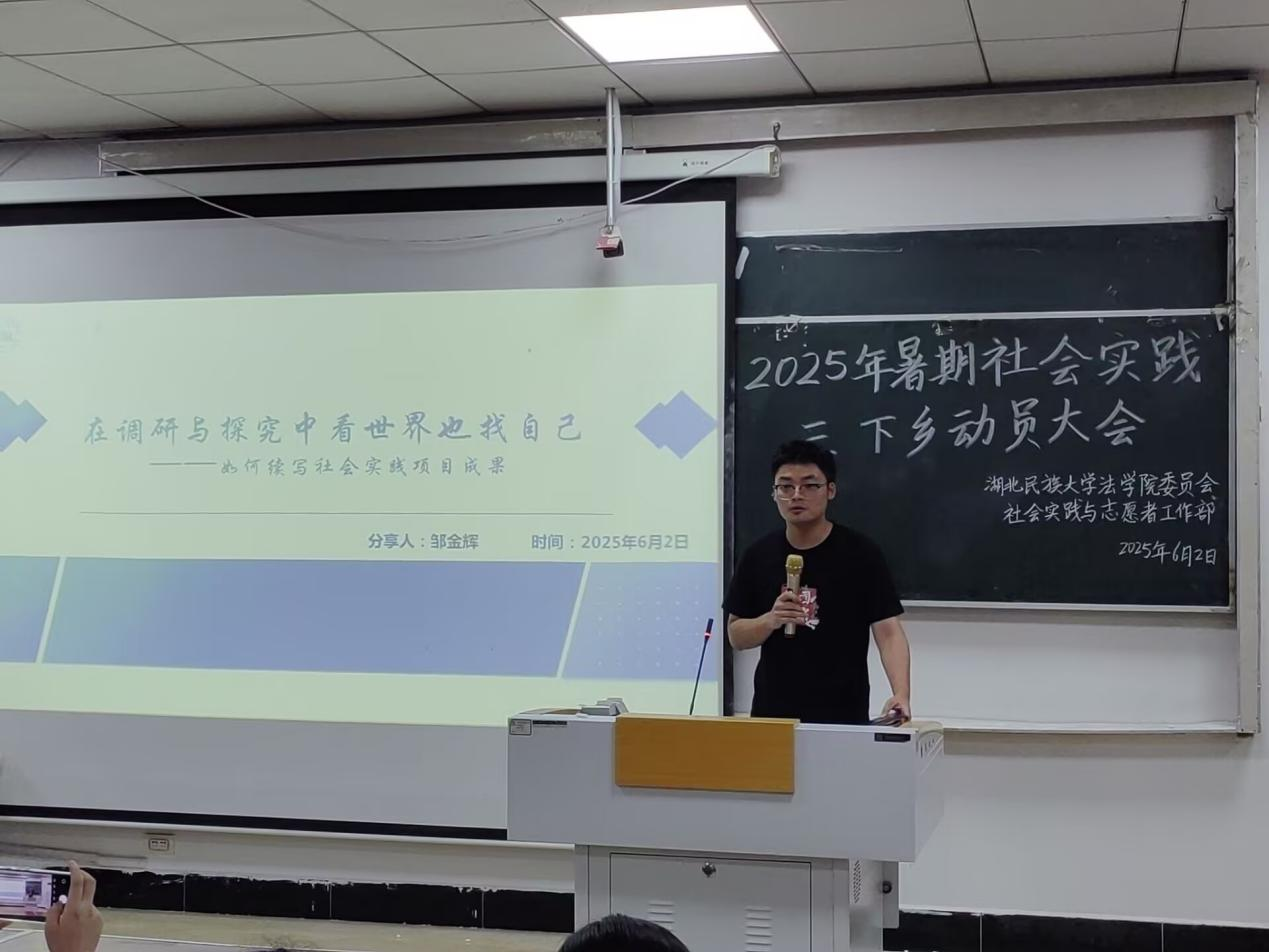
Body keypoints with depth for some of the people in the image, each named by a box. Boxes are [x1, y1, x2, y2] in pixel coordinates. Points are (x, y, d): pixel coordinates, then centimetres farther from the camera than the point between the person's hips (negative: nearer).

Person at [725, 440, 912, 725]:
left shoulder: (862, 554, -7)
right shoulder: (758, 556, 3)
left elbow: (888, 633, -11)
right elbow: (736, 636, 7)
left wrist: (901, 695, -27)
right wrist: (770, 620, -14)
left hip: (843, 717, -3)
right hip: (772, 714, 3)